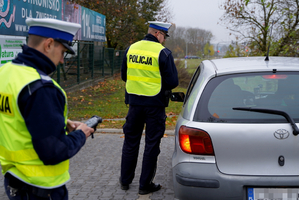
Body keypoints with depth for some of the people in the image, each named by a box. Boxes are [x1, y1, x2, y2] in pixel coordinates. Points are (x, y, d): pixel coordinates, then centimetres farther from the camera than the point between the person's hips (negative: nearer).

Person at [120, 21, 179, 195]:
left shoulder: (131, 49, 4)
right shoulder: (163, 52, -12)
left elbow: (124, 76, 13)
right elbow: (173, 81, -12)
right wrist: (158, 83, 8)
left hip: (134, 101, 5)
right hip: (155, 104, -4)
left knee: (131, 141, 16)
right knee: (152, 144, 7)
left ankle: (125, 180, 26)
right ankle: (145, 184, 13)